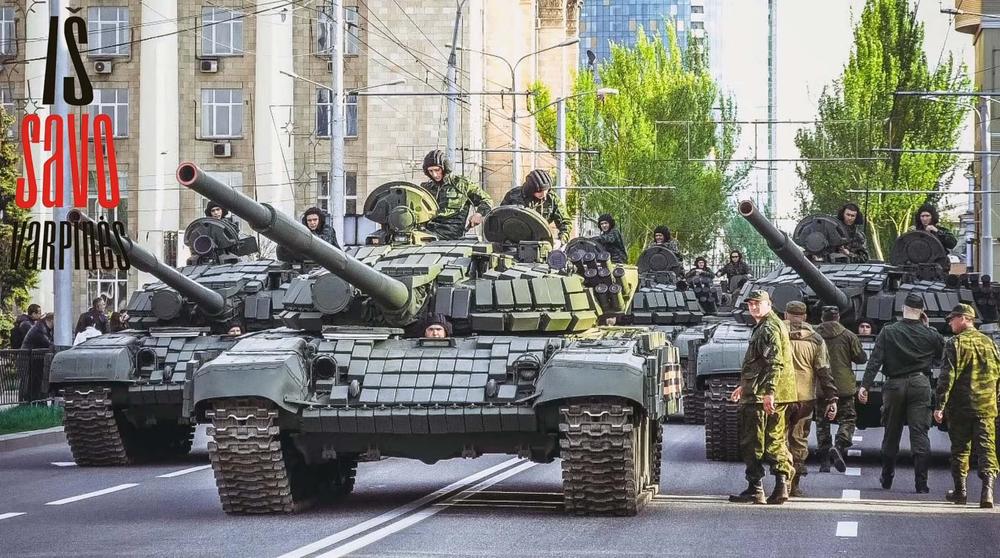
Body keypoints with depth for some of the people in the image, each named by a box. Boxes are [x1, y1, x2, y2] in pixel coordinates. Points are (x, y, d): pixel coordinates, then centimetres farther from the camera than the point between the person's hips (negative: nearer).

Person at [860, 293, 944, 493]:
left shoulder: (888, 332, -2)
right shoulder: (930, 335, -1)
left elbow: (875, 360, -7)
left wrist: (865, 385, -9)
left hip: (895, 386, 1)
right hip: (920, 385, -1)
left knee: (891, 433, 13)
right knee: (920, 434, -2)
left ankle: (886, 479, 24)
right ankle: (921, 483, -7)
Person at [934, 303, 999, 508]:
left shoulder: (956, 343, -7)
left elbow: (947, 376, -13)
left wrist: (940, 405, -12)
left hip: (960, 407, -3)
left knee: (960, 449, 10)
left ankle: (960, 491, 17)